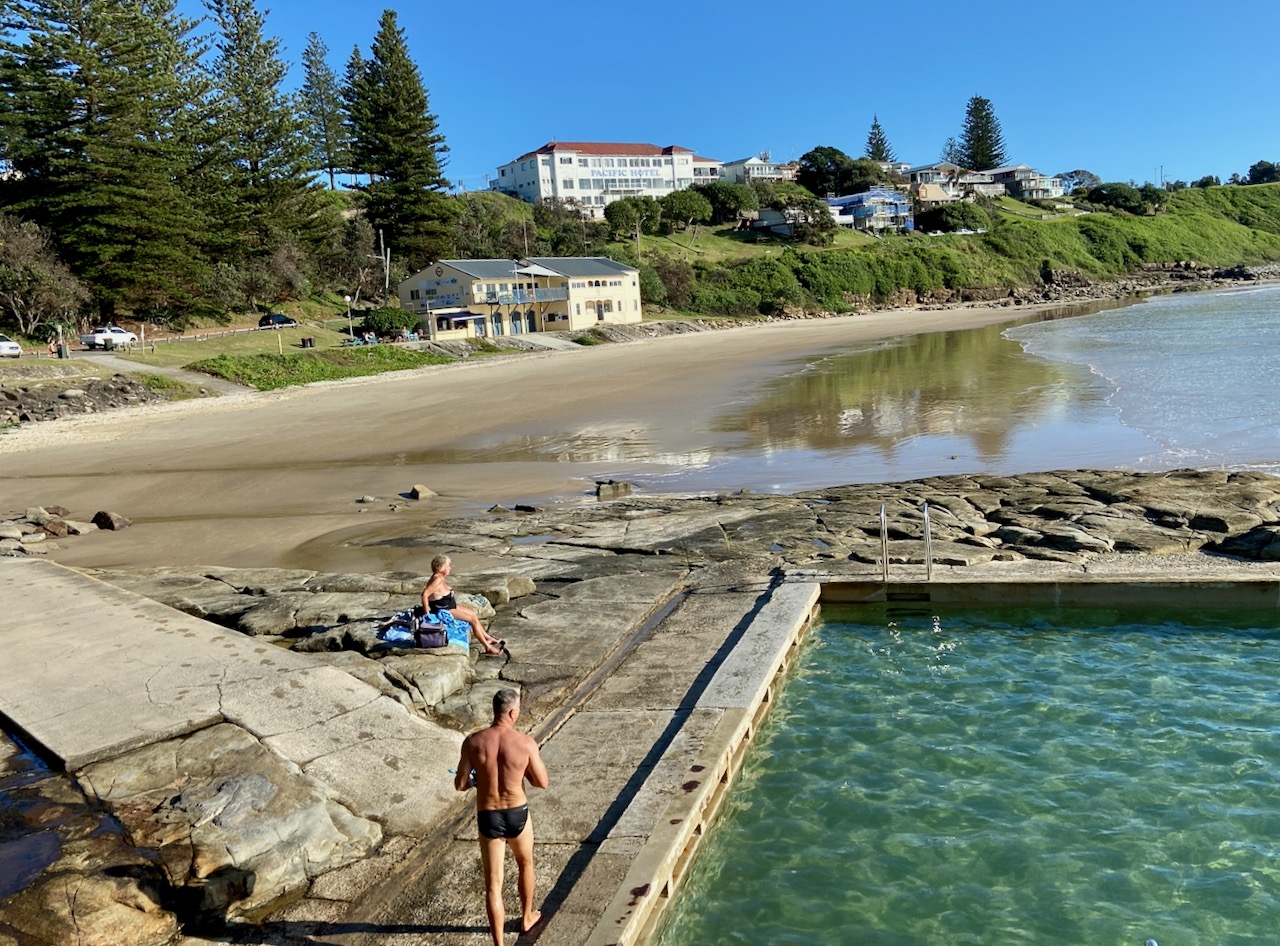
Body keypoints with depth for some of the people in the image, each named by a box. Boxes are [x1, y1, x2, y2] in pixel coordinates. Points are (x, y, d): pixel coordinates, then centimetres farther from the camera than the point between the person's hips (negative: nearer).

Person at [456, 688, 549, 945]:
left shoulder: (472, 742, -14)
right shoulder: (526, 742, -17)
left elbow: (460, 784, -7)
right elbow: (542, 783, -7)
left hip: (488, 819, 0)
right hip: (518, 815, 0)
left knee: (493, 884, 11)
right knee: (525, 864, 30)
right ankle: (527, 918, 50)